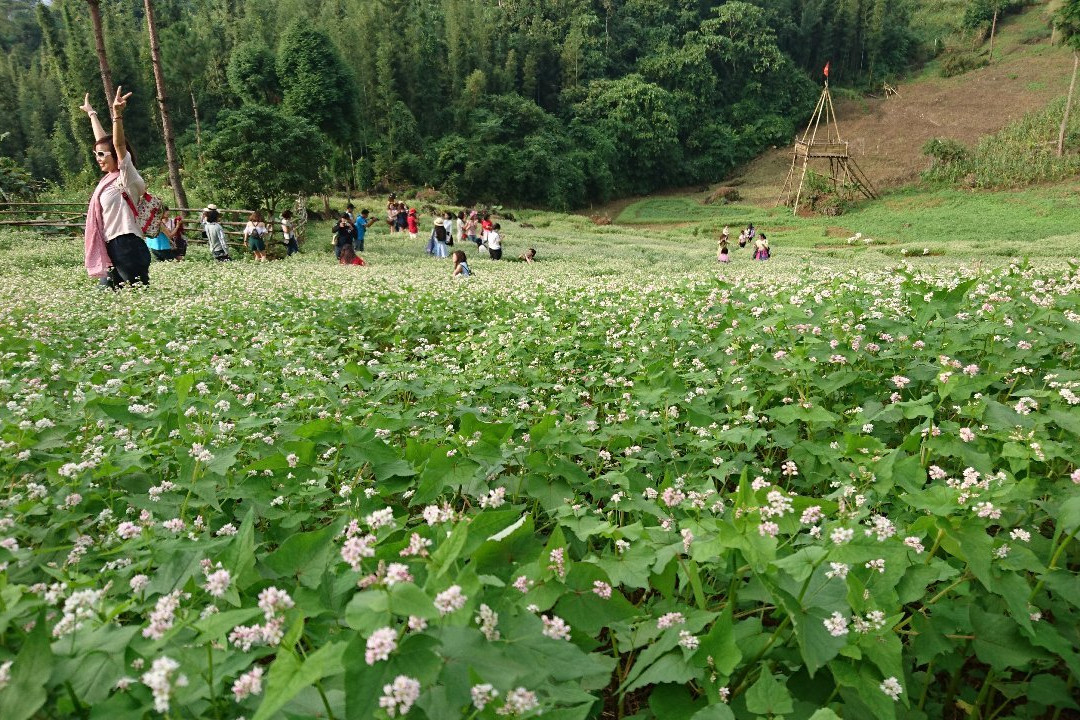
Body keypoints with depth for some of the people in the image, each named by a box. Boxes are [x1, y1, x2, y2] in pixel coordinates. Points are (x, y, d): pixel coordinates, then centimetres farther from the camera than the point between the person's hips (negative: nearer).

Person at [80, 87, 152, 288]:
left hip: (127, 249, -9)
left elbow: (119, 144, -21)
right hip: (112, 250, 9)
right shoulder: (110, 178, 16)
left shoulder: (126, 179, -7)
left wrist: (117, 114, -34)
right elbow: (102, 139, 28)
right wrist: (91, 113, 39)